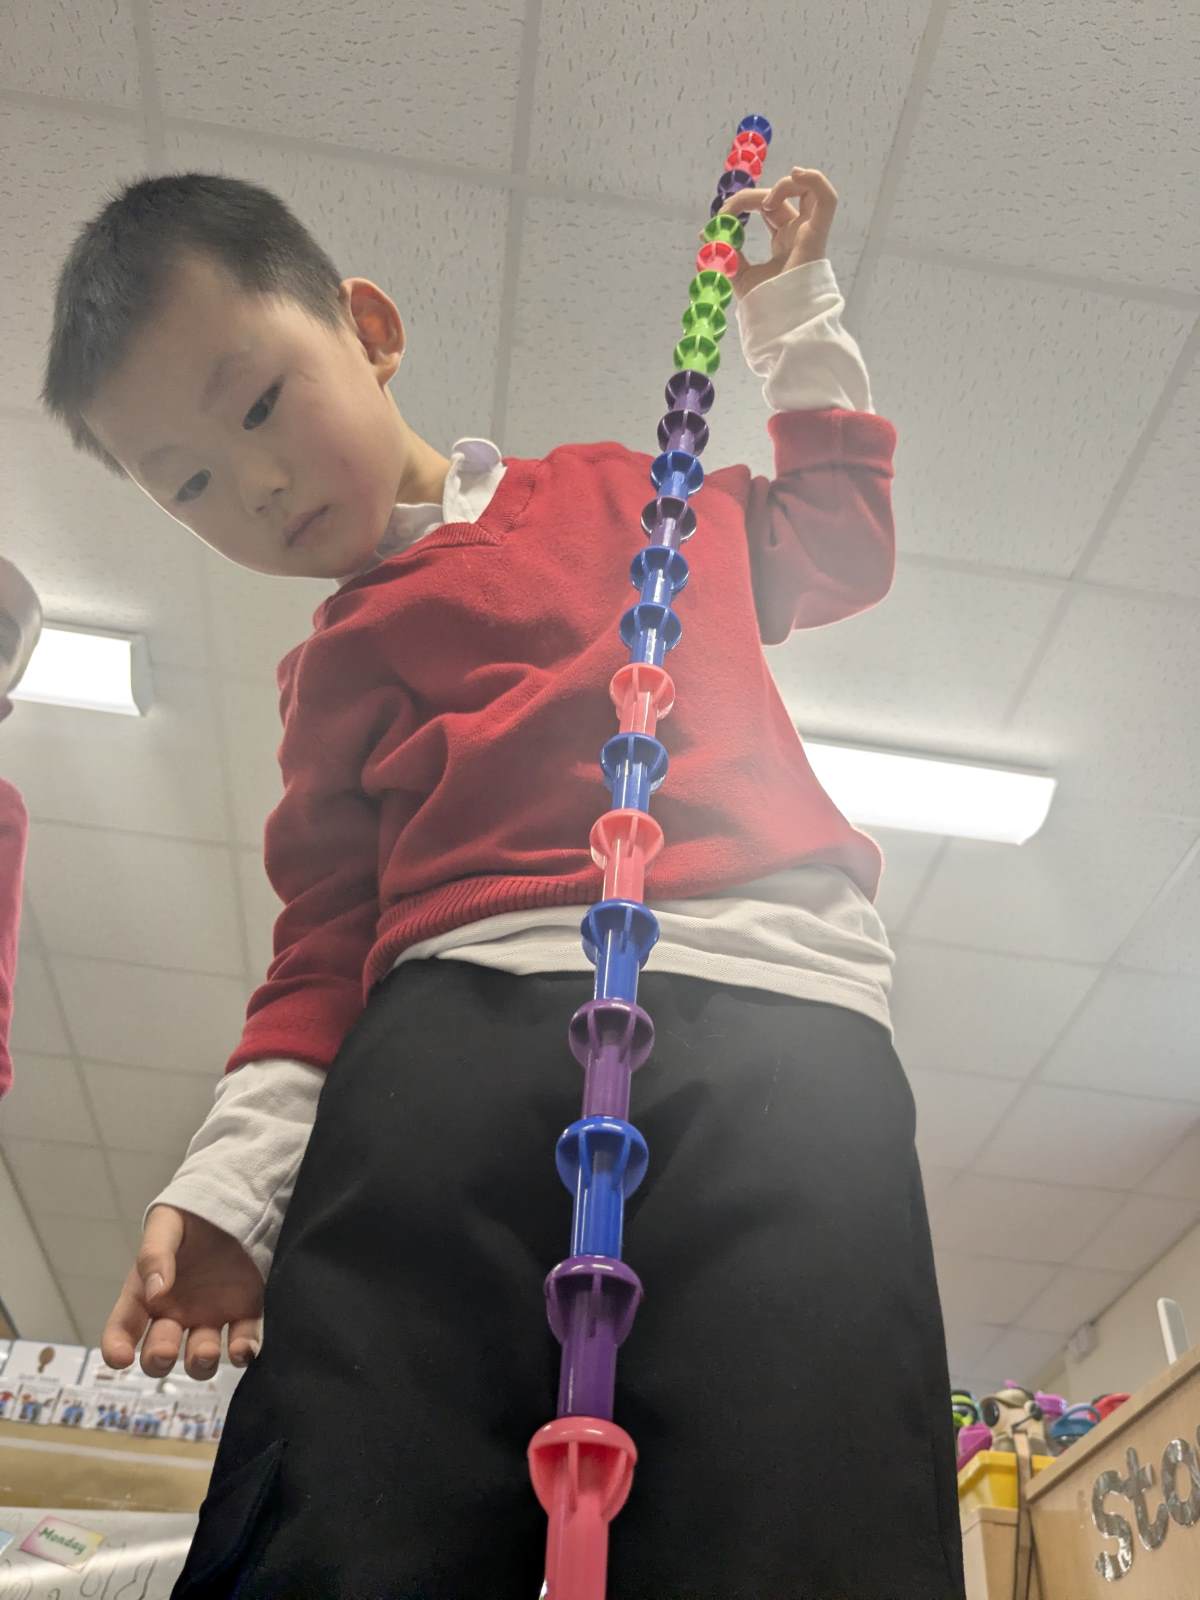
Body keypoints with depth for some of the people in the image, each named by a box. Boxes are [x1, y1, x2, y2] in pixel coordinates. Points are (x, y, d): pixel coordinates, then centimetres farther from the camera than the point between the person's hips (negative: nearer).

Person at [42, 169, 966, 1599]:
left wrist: (794, 313, 39)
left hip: (774, 1001, 0)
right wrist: (234, 1178, 4)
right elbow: (326, 942, 17)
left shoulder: (621, 495, 28)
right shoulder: (333, 675, 25)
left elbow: (837, 539, 40)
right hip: (464, 1014, 1)